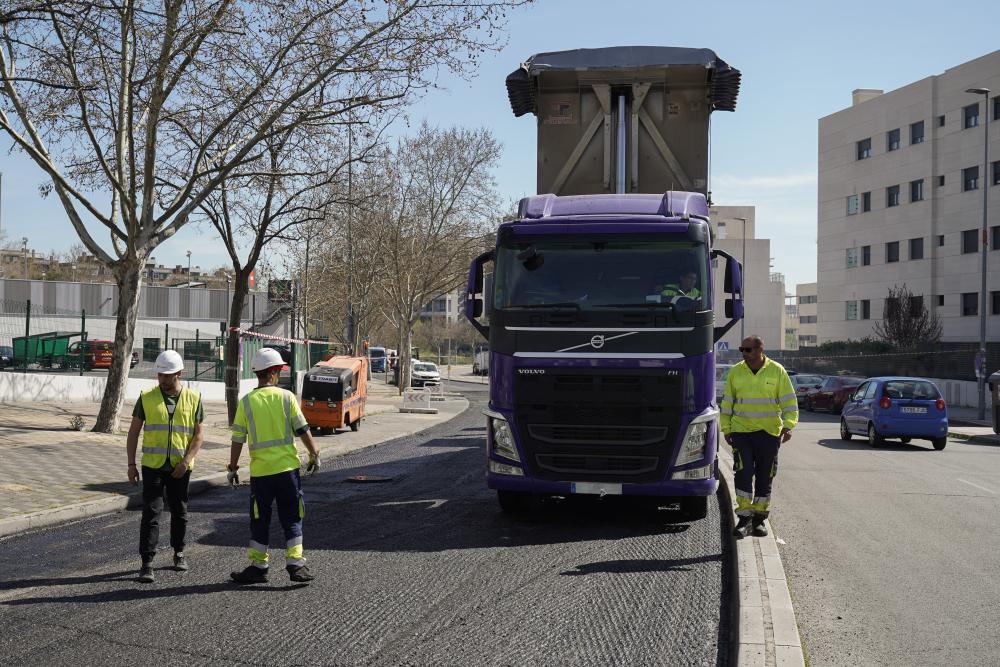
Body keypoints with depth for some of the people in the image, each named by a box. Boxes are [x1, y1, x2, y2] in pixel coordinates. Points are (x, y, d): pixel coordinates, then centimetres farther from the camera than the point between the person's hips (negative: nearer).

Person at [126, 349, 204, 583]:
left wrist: (186, 461, -12)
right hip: (153, 466, -1)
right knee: (151, 513, -7)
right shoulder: (146, 398, 0)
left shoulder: (193, 399, 1)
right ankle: (147, 563, -5)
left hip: (180, 468, 1)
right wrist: (131, 464, -2)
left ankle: (178, 552, 32)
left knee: (179, 512, 13)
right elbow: (133, 432, 3)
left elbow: (198, 435, 1)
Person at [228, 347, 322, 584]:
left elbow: (238, 440, 0)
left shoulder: (246, 402, -2)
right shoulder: (286, 397, -4)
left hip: (260, 471, 0)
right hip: (288, 467, 0)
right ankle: (295, 565, 5)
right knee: (291, 519, 10)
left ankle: (258, 567, 16)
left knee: (260, 521, 12)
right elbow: (303, 430, -3)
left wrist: (233, 467, 10)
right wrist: (314, 455, 9)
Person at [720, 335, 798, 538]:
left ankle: (759, 518, 18)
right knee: (743, 473, -9)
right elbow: (727, 402, 9)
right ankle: (744, 517, -2)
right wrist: (726, 429, 6)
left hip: (769, 432, 0)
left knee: (765, 476, 7)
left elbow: (789, 400, 0)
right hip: (741, 432, 0)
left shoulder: (777, 371, -1)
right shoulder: (735, 372, 3)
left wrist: (788, 425, -11)